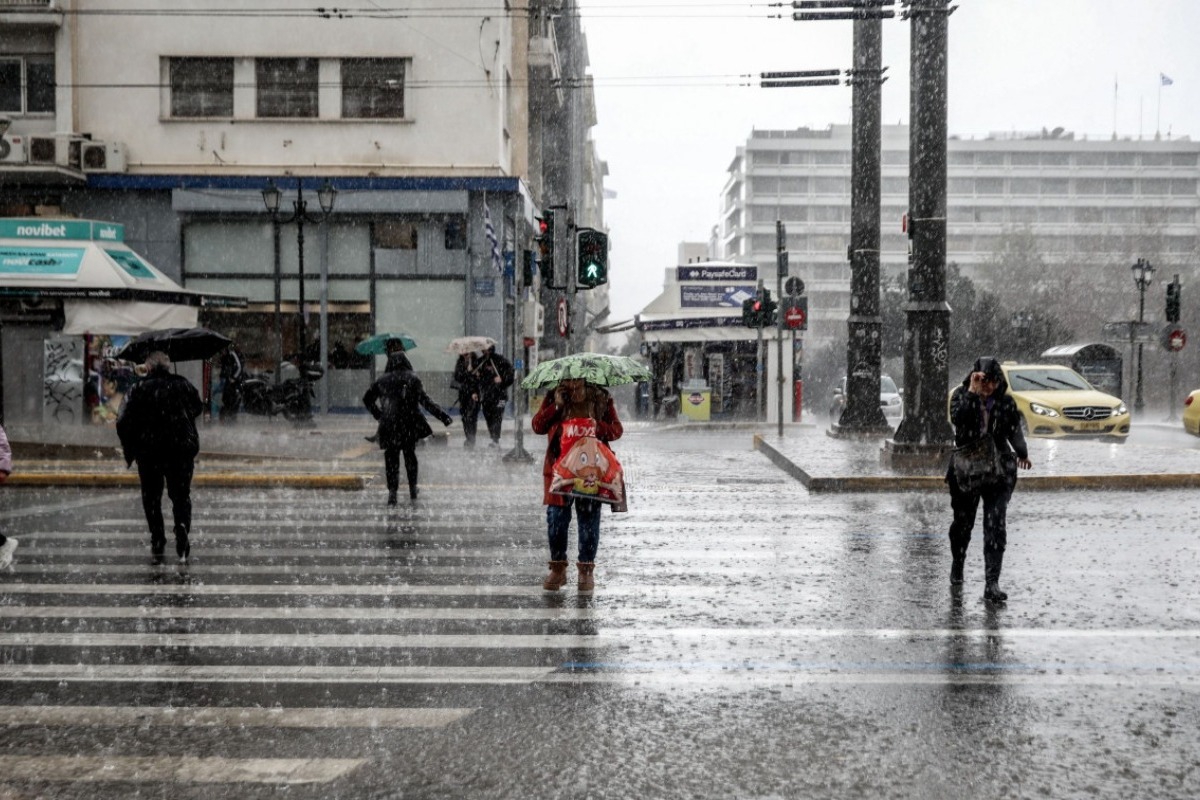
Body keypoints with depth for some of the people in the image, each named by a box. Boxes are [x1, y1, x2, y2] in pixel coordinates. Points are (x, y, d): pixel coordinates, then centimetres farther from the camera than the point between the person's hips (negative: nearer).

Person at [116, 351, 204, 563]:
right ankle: (182, 542, -5)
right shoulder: (183, 384, 4)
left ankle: (157, 542, 13)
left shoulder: (138, 389, 0)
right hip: (181, 449, 1)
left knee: (151, 497, 14)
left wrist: (129, 449, 6)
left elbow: (123, 421, -4)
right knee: (181, 496, 8)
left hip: (148, 451, -1)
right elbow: (197, 408, 18)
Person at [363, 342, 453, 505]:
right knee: (410, 455, 17)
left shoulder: (382, 380, 3)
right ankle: (413, 488, 23)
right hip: (410, 424, 0)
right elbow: (425, 401, -9)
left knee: (391, 458, 4)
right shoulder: (413, 378, -3)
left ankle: (392, 492, -5)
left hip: (389, 426, 0)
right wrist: (443, 416, -7)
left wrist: (378, 414, 19)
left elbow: (367, 399, 10)